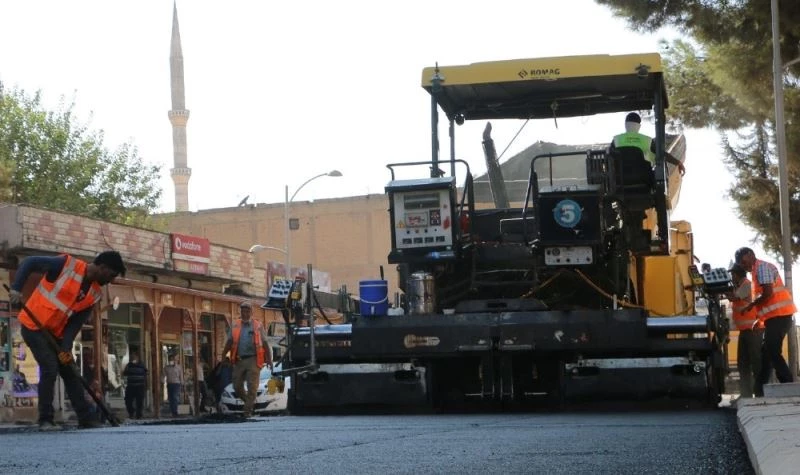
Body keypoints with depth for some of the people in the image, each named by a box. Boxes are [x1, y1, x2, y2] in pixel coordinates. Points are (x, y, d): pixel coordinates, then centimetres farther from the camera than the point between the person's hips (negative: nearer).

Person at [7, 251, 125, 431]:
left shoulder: (94, 294, 0)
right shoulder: (66, 264, -19)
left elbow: (77, 321, 0)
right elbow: (29, 263, -16)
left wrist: (66, 347, -13)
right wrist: (16, 289, -26)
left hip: (55, 333, 8)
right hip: (33, 326, -7)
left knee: (70, 372, 7)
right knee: (50, 368, -17)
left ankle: (86, 419, 12)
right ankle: (45, 420, -10)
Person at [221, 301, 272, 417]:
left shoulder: (258, 326, 8)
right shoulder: (235, 326, 13)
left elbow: (265, 343, 8)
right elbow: (229, 342, 10)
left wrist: (269, 359, 1)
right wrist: (224, 353, -6)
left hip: (253, 359, -3)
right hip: (239, 360, 3)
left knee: (252, 386, -8)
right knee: (237, 386, 4)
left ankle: (248, 410, -3)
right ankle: (249, 402, 26)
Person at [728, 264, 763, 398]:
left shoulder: (747, 284, -10)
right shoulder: (740, 286, 20)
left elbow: (732, 298, -16)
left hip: (754, 329, -10)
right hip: (745, 330, 10)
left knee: (756, 362, -10)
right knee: (743, 364, 9)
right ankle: (746, 395, 11)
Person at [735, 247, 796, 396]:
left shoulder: (762, 267, -7)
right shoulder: (758, 270, 23)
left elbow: (768, 294, -18)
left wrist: (750, 305, -6)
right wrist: (760, 318, 19)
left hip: (778, 315, -10)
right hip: (776, 316, 10)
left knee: (773, 353, -13)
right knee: (767, 353, 12)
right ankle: (761, 392, 16)